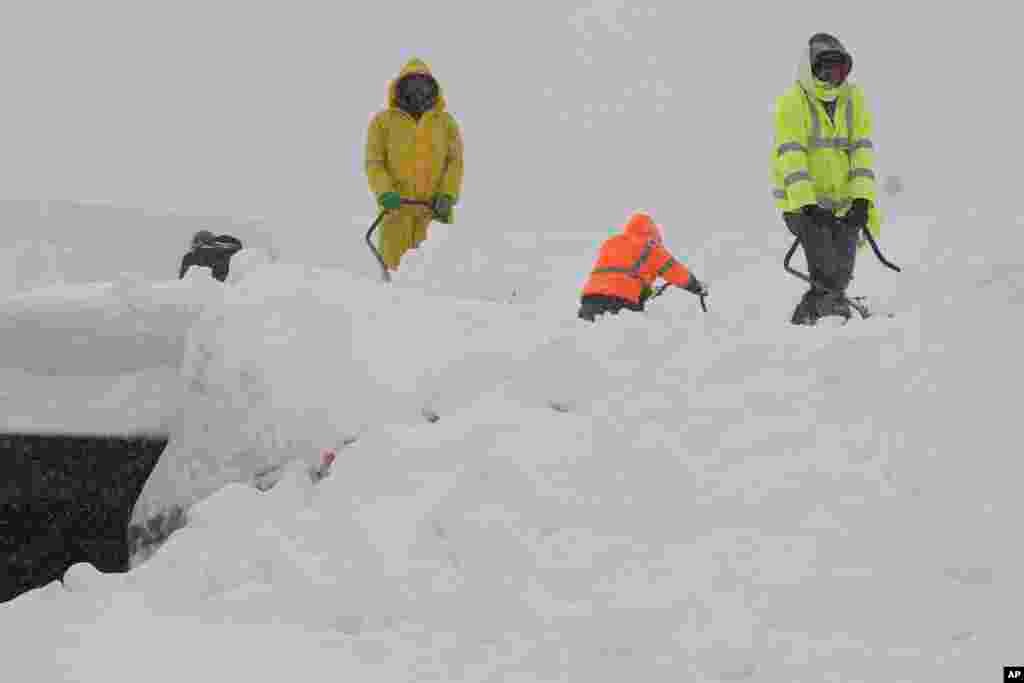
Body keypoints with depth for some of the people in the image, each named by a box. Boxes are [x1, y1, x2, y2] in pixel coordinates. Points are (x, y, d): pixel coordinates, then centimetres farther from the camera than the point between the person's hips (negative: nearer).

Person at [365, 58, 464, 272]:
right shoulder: (383, 121, 7)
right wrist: (385, 192, -12)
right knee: (394, 263, -1)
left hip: (435, 207, 0)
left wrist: (447, 195, -8)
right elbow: (374, 162, 4)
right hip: (397, 206, 0)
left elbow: (455, 161, 7)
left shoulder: (446, 122, 11)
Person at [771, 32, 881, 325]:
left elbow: (862, 150, -1)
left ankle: (803, 319, 18)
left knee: (841, 275, 3)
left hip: (843, 202, 4)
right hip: (801, 201, -4)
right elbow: (790, 156, -16)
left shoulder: (854, 99, 5)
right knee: (827, 274, -18)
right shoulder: (792, 103, -8)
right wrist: (805, 203, -26)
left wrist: (862, 199, -13)